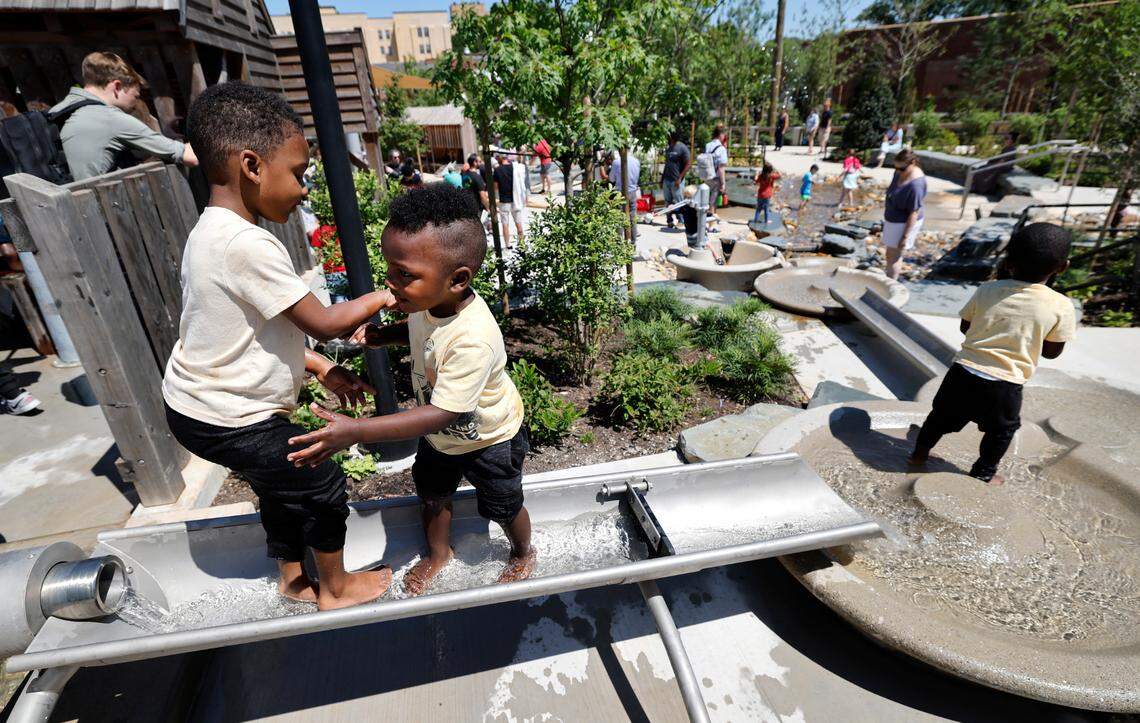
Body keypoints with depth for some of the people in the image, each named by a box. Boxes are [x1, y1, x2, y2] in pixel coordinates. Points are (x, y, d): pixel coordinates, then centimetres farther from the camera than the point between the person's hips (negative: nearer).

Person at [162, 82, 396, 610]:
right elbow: (324, 324, -25)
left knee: (283, 487, 24)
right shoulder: (247, 245, -28)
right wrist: (380, 297, -9)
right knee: (323, 486, 7)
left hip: (194, 403, 9)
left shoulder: (211, 233, 5)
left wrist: (322, 369, 8)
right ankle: (335, 588, 29)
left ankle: (292, 578, 44)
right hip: (227, 421, -9)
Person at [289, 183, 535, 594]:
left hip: (488, 438, -7)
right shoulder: (431, 300, -19)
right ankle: (438, 553, 54)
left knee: (503, 507, 18)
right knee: (432, 495, 25)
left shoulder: (473, 340, -44)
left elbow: (442, 413, -42)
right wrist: (383, 336, -13)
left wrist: (357, 431, -45)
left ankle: (523, 553, 50)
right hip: (440, 434, 7)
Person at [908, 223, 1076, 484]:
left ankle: (920, 452, 37)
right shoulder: (1061, 306, -10)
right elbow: (1052, 352, 2)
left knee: (942, 415, 23)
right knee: (1001, 431, 24)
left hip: (964, 372, 2)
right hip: (1004, 384, -1)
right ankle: (983, 473, 36)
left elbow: (965, 327, 8)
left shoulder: (988, 290, -5)